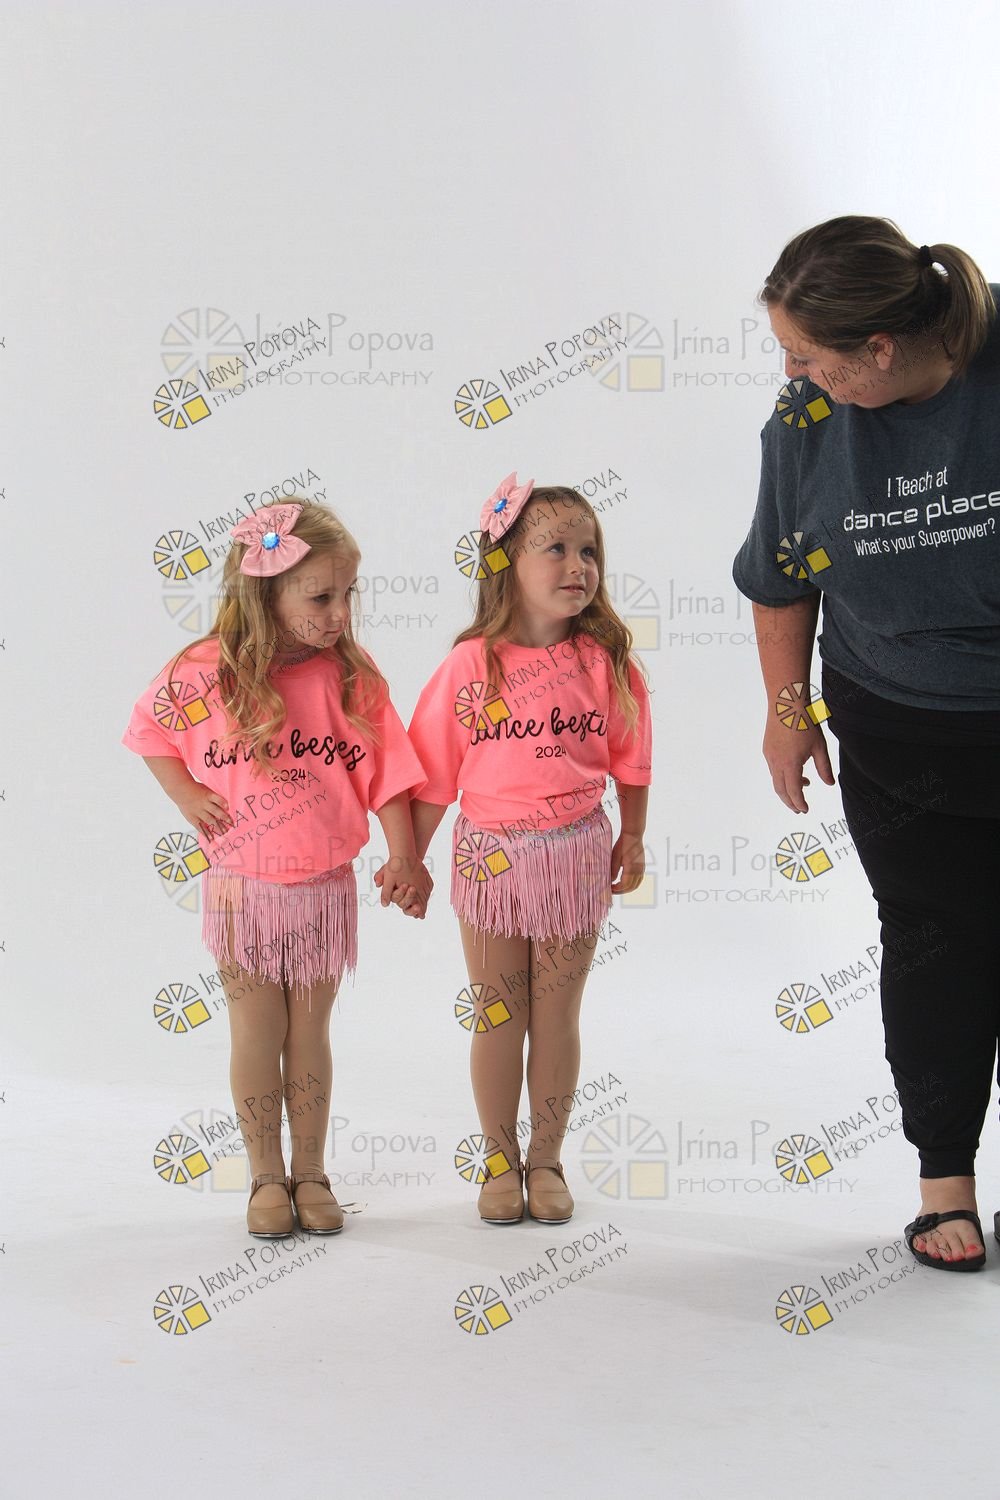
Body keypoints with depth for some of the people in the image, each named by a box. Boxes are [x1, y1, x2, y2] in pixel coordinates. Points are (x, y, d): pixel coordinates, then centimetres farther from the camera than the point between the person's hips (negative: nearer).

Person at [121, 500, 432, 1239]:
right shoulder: (206, 672, -11)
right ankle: (267, 1177, 21)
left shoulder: (353, 678, -8)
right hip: (242, 888, -1)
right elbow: (152, 730, 7)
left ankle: (311, 1173, 25)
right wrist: (187, 796, -4)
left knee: (310, 1036, 12)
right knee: (258, 1036, 8)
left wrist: (404, 855, -10)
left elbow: (386, 772, -5)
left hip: (324, 887, 1)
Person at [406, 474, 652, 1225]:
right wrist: (409, 860, 1)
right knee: (497, 1017, 11)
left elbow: (629, 761, 6)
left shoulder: (607, 663, -6)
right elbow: (433, 772, -3)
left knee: (557, 1017, 11)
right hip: (491, 854, -1)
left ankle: (546, 1158, 25)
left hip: (575, 855, 1)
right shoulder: (471, 665, -10)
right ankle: (500, 1160, 25)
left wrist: (632, 839, 11)